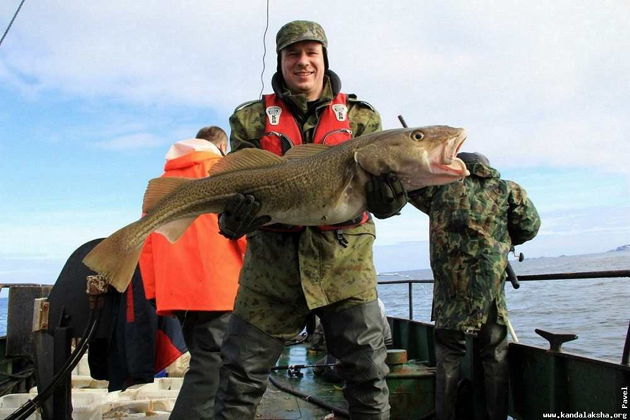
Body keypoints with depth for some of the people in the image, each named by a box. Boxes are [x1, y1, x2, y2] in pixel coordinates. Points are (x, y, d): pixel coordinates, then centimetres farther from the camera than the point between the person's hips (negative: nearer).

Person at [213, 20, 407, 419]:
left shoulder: (361, 117, 8)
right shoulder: (252, 118, 9)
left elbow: (379, 204, 1)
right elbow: (234, 184, 3)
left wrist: (391, 195, -23)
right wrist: (233, 216, -20)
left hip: (344, 262, 0)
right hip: (272, 262, 1)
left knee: (369, 372, 5)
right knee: (241, 375, 7)